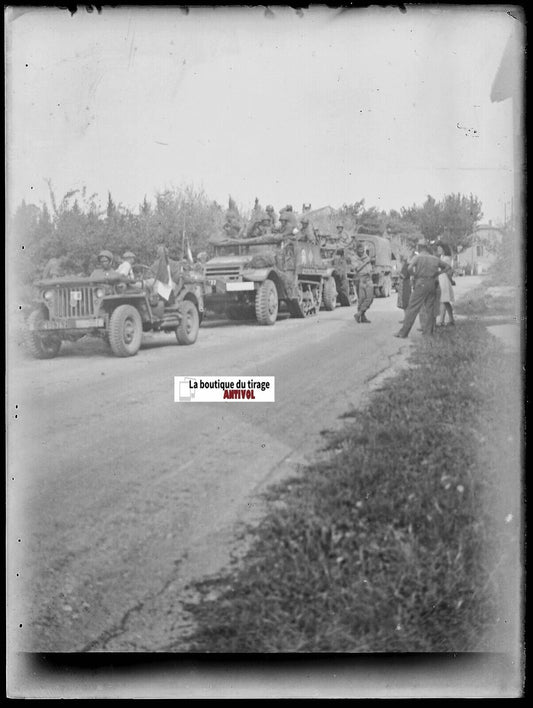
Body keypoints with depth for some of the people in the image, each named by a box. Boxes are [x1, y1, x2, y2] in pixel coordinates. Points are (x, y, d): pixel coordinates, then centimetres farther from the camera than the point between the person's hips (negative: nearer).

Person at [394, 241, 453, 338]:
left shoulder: (418, 257, -2)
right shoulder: (435, 259, 12)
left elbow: (410, 268, -20)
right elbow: (448, 267, 21)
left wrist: (415, 276, -4)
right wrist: (438, 273, 15)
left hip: (421, 284, -4)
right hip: (432, 284, 4)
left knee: (412, 309, -3)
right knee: (429, 309, 9)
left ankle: (403, 332, -3)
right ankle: (428, 332, 5)